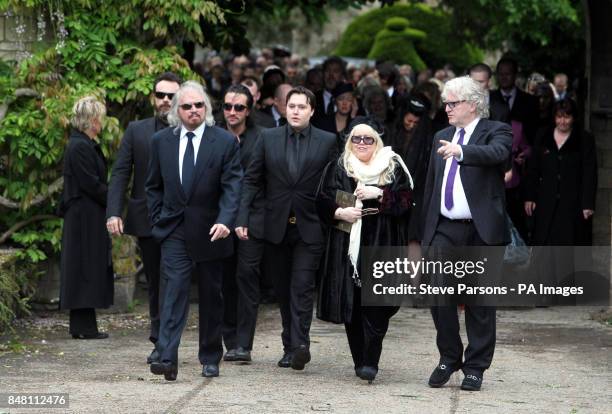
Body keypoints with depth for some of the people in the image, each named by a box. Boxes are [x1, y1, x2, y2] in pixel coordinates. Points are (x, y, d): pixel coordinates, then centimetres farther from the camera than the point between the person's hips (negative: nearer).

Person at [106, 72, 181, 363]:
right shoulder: (136, 131, 7)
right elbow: (120, 173, 3)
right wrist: (113, 212, -8)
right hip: (146, 220, 3)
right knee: (154, 282, 10)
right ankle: (163, 341, 19)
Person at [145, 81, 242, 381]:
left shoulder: (225, 142, -3)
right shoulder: (161, 141, 5)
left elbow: (232, 186, -10)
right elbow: (153, 186, 14)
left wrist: (224, 221, -23)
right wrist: (158, 219, 5)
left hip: (210, 232, 0)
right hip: (174, 232, 1)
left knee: (211, 297, 9)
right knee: (173, 291, -12)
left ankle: (210, 359, 20)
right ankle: (167, 359, -20)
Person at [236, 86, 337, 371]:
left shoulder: (327, 141, 1)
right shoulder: (268, 138, 6)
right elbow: (252, 180, 6)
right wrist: (242, 217, -3)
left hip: (309, 227, -3)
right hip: (277, 227, 3)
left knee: (302, 286, -13)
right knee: (284, 289, 8)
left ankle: (299, 344, -18)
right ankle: (290, 347, 16)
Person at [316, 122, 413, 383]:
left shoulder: (393, 168, 8)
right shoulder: (337, 168, 11)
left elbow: (405, 202, -1)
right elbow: (322, 202, 7)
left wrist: (379, 194, -13)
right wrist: (340, 212, -11)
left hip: (381, 246, -2)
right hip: (347, 246, 2)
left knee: (376, 304, -10)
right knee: (350, 302, 1)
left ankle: (371, 362, -11)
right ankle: (359, 360, 10)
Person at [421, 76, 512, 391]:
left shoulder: (496, 132, -1)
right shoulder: (441, 138, 17)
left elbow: (497, 153, -25)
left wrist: (461, 151, -42)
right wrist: (425, 231, 17)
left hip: (481, 231, -5)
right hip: (444, 230, 5)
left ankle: (475, 366, 11)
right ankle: (449, 358, 15)